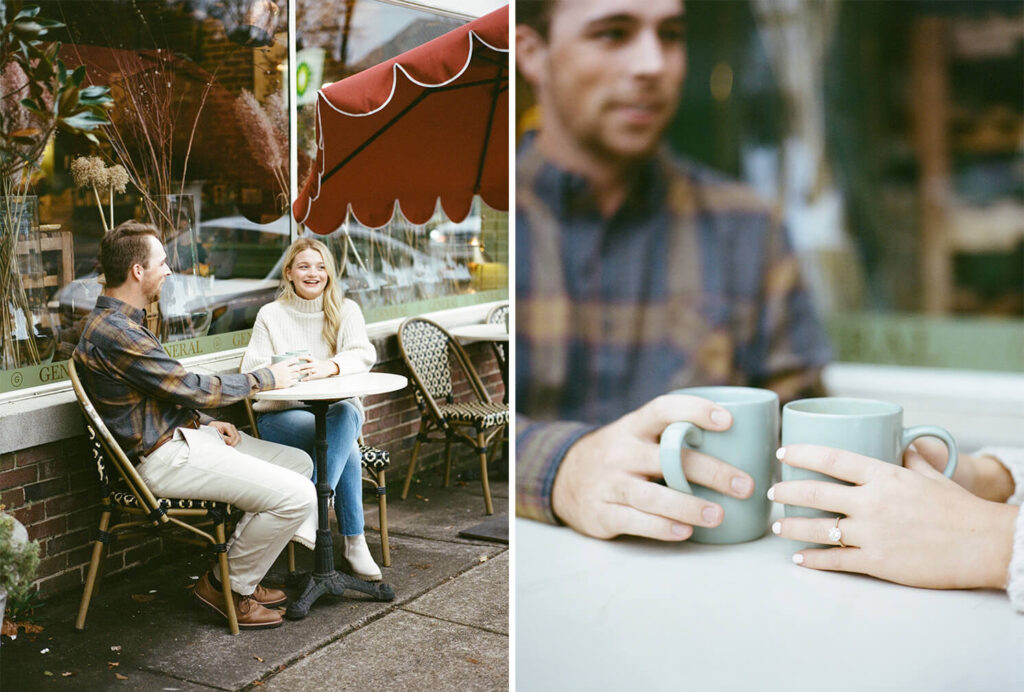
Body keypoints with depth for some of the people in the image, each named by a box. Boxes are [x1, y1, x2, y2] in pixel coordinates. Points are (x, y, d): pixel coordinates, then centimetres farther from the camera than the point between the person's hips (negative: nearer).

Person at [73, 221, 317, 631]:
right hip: (163, 458, -11)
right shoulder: (113, 332, -21)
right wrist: (266, 379, -6)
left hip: (183, 436, 11)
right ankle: (227, 586, 3)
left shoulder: (120, 322, 14)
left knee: (300, 462, 11)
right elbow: (192, 388, -19)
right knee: (296, 495, -17)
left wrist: (207, 423, 8)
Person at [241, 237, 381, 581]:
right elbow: (251, 371, -1)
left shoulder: (345, 310, 11)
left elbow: (364, 355, -8)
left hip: (339, 407, 2)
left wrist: (329, 366, -29)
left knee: (345, 416, -37)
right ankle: (354, 542, -29)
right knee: (346, 445, -32)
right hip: (281, 413, -2)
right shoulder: (271, 315, 9)